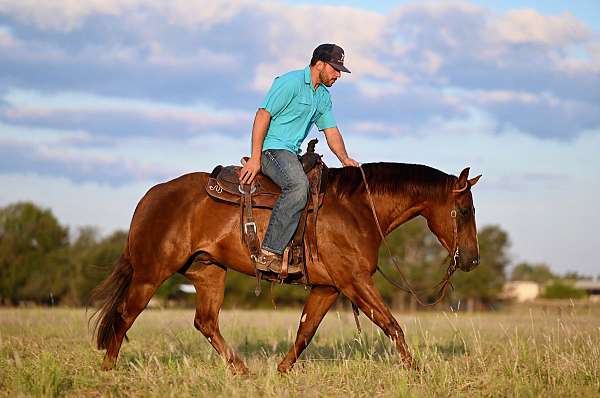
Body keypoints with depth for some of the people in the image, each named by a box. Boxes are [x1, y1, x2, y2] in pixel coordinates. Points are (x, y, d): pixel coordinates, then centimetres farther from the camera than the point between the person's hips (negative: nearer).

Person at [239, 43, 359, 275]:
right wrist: (255, 159, -20)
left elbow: (331, 130, 21)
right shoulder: (290, 82, -9)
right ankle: (269, 254, -37)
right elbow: (263, 115, -14)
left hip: (293, 153, 10)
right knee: (298, 185, -34)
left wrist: (345, 158, 0)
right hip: (272, 148, -10)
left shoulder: (324, 96, 20)